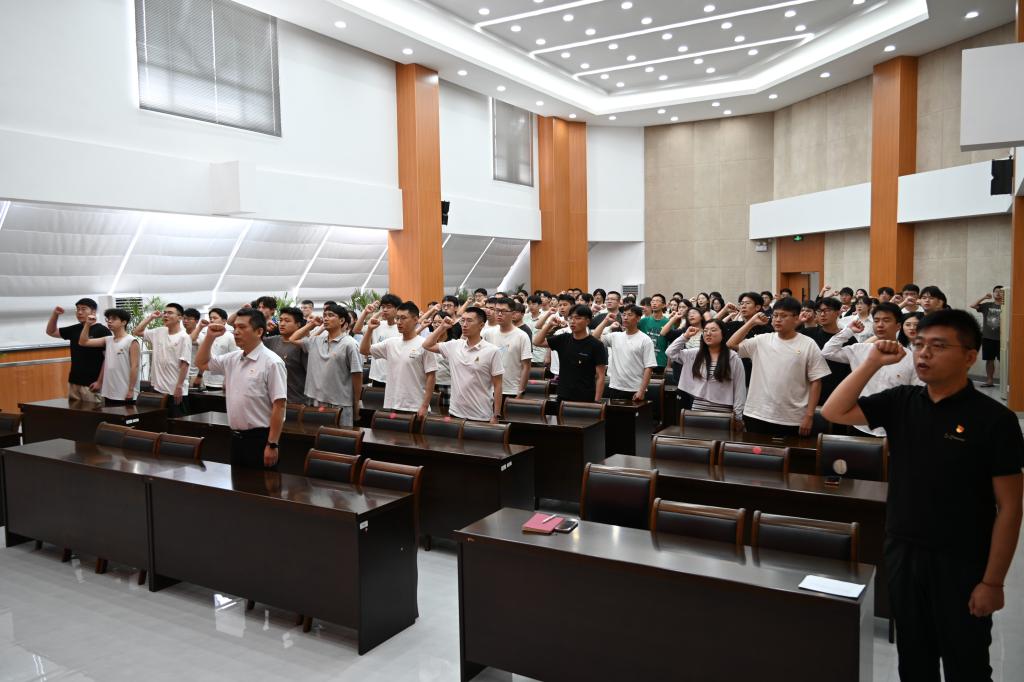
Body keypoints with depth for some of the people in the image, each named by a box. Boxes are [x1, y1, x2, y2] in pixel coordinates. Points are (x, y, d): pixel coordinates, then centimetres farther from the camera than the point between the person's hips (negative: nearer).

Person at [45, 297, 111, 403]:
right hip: (74, 383, 7)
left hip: (91, 384, -7)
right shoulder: (74, 330, 11)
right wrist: (55, 314, 5)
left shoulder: (102, 331, -9)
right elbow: (51, 332, 22)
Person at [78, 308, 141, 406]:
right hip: (109, 393, 7)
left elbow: (134, 366, -12)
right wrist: (87, 324, 3)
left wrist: (131, 390, -15)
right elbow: (83, 342, 13)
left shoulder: (131, 341, -8)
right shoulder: (108, 340, 12)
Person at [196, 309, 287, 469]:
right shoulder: (232, 359, 9)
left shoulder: (271, 362, -14)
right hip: (236, 437, 7)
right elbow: (202, 363, 24)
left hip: (260, 438, -7)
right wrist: (210, 337, 8)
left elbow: (279, 406, -17)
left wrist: (272, 445, -20)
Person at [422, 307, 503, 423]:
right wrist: (442, 327, 4)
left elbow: (497, 386, -7)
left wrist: (496, 416, -9)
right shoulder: (454, 346, 4)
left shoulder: (492, 351, -9)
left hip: (481, 417, -4)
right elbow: (427, 345, 14)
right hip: (455, 413, 5)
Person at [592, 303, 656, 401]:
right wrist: (605, 321, 0)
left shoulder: (645, 340, -5)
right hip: (615, 389, 4)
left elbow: (648, 367, -8)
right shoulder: (615, 336, 8)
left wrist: (641, 391, -15)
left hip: (635, 391, -4)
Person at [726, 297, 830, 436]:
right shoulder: (762, 340, 5)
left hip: (792, 420, -2)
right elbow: (732, 344, 0)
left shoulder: (808, 345, -2)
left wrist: (809, 416, -6)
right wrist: (752, 322, -2)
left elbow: (815, 382, -2)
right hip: (757, 416, 2)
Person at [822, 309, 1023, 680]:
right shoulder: (901, 402, 1)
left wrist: (993, 581, -11)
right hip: (903, 552, 4)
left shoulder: (994, 419, -13)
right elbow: (834, 412, -3)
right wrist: (872, 362, -11)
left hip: (962, 563, -4)